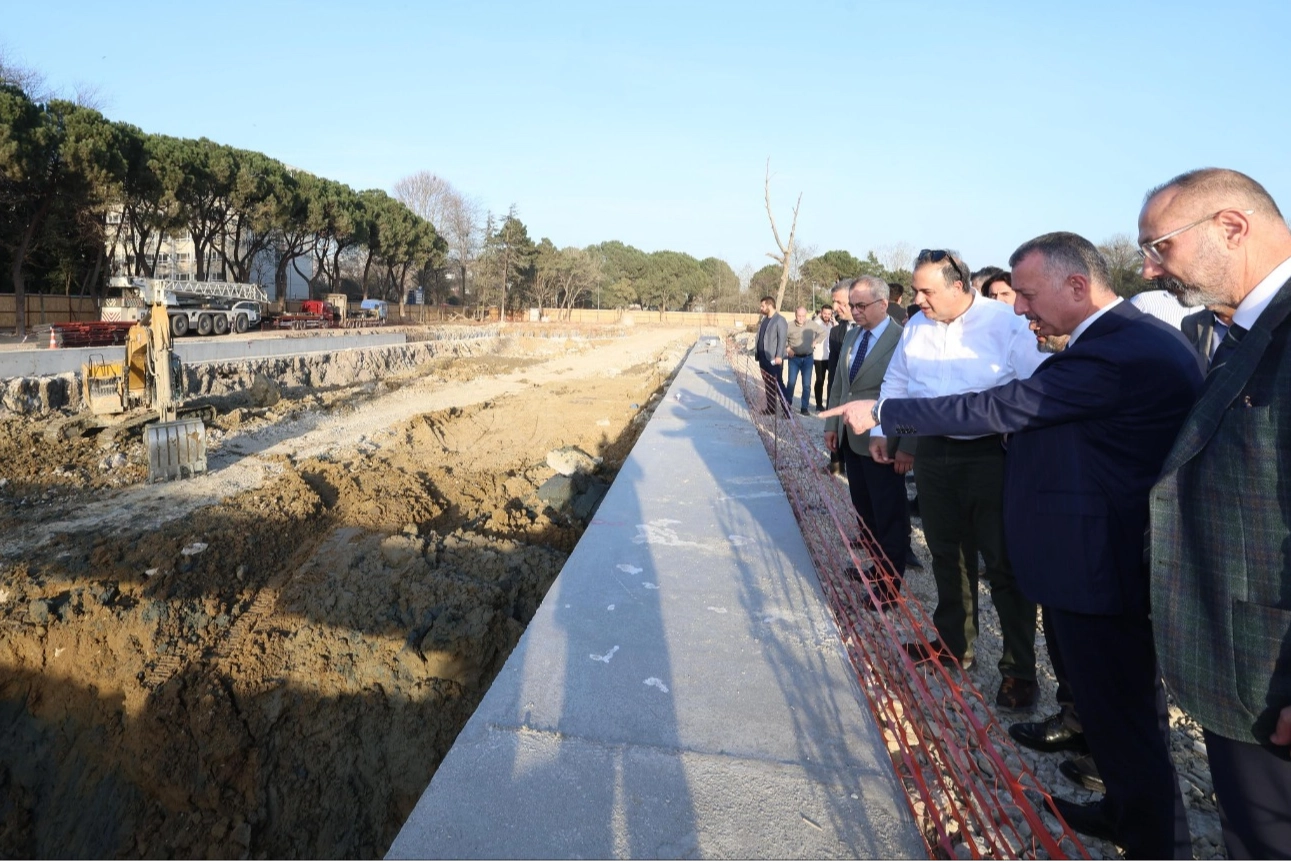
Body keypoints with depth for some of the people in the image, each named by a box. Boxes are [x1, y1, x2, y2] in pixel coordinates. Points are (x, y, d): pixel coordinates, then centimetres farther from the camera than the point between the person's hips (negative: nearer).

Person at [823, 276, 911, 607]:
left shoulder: (903, 339, -15)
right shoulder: (851, 336, 9)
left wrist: (908, 447, -19)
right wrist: (832, 425, 12)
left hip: (882, 443, -7)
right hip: (851, 439, 7)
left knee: (889, 515, 6)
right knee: (864, 510, 16)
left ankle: (890, 584, 19)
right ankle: (876, 565, 33)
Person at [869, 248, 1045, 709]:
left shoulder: (1006, 324, -13)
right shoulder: (916, 326, 5)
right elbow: (895, 382, 17)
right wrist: (879, 429, 10)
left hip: (990, 455, -5)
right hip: (934, 453, 6)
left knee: (1004, 563, 1)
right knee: (947, 555, 18)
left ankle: (1019, 670, 15)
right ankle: (953, 643, 35)